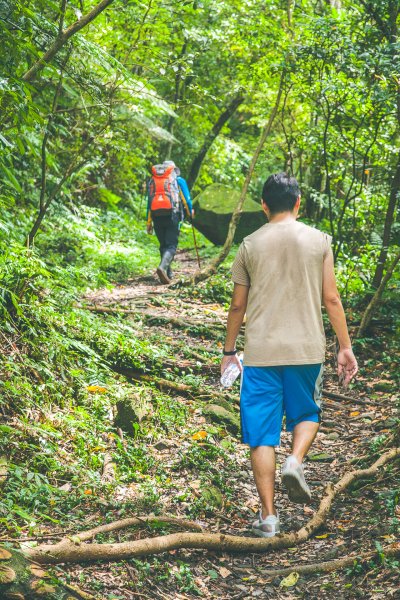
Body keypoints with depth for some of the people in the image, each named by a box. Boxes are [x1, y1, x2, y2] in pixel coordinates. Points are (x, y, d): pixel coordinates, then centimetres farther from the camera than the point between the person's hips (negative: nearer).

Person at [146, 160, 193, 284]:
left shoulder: (152, 181, 17)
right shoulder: (178, 180, 9)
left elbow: (149, 202, 13)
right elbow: (186, 199, 10)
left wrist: (149, 222, 14)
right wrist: (190, 213, 28)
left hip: (156, 216, 3)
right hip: (172, 215, -3)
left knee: (163, 245, 16)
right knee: (171, 245, -5)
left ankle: (168, 274, 17)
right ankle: (162, 267, -30)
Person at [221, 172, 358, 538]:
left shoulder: (250, 245, 3)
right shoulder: (319, 240, 1)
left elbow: (238, 305, 7)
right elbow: (331, 299, 0)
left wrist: (229, 350, 18)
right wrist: (345, 347, 7)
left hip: (260, 352, 0)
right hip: (306, 349, 0)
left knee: (262, 434, 5)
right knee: (307, 413, 22)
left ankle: (268, 515, 5)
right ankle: (295, 460, -6)